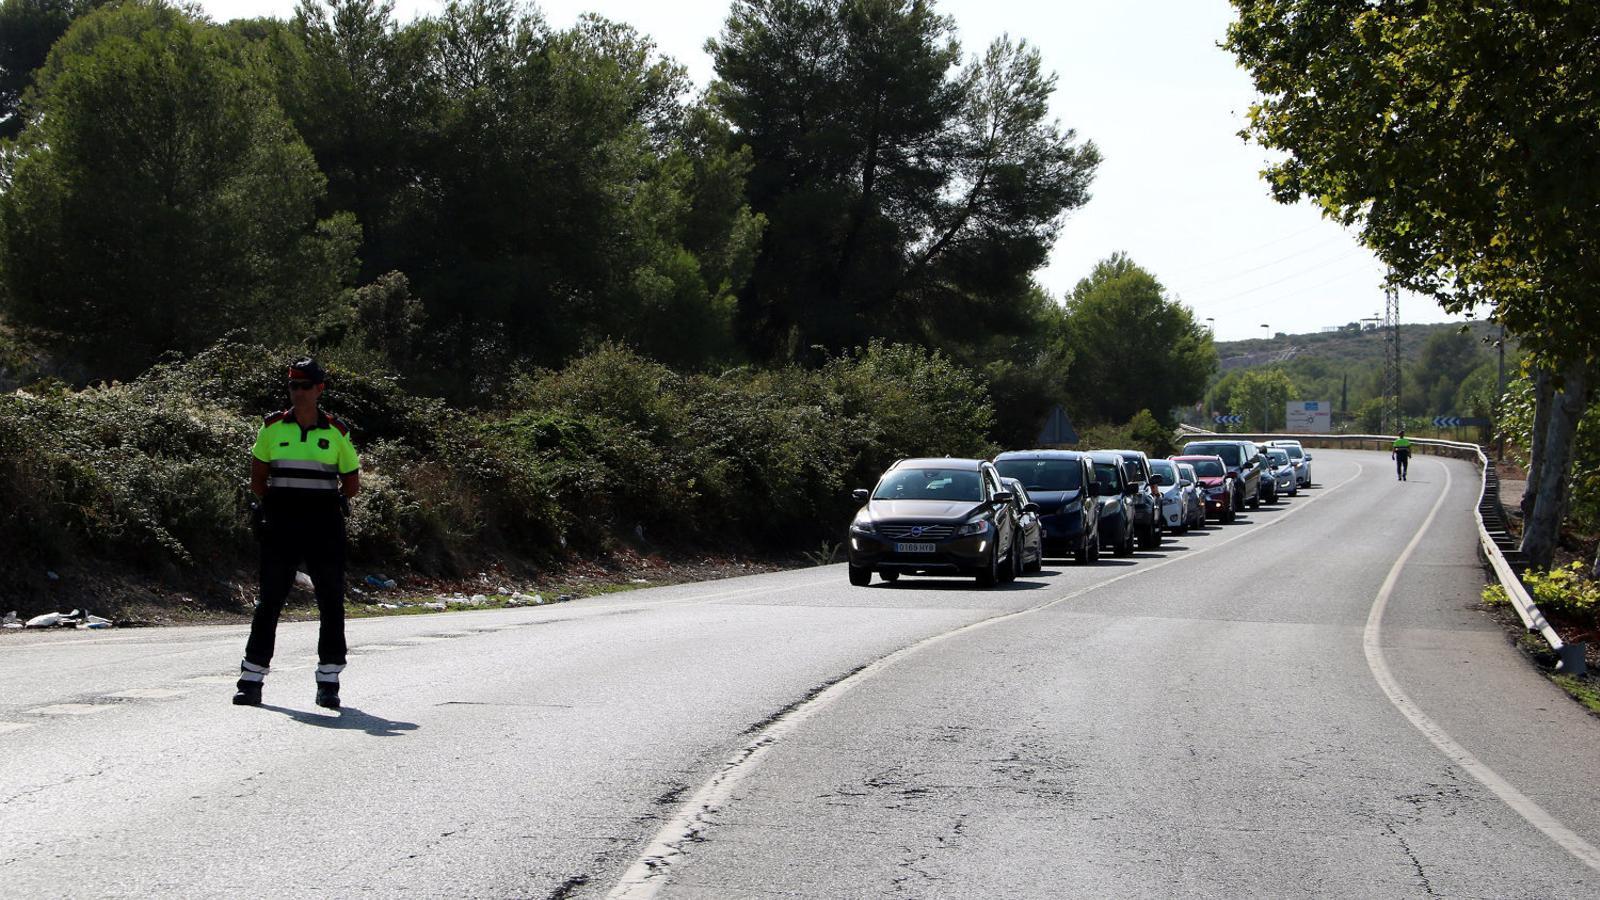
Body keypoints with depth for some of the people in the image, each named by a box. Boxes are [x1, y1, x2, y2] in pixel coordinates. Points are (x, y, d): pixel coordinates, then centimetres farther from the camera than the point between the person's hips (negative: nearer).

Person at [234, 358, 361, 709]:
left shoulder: (336, 432, 3)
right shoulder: (272, 427, 4)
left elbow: (352, 483, 12)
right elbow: (258, 476, 14)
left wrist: (326, 501, 8)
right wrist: (271, 504, 7)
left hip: (324, 524, 0)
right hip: (281, 523, 0)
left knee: (331, 600, 2)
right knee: (270, 598, 0)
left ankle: (329, 681, 11)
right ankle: (252, 679, 5)